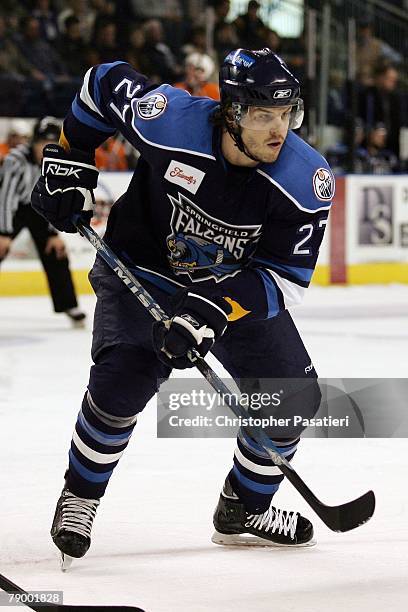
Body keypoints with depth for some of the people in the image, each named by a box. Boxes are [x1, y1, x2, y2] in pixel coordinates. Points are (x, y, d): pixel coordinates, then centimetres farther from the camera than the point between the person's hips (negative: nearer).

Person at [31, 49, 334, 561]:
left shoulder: (307, 181, -26)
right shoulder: (168, 121, -30)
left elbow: (286, 277, -22)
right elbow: (104, 81, -9)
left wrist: (213, 312, -35)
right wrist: (67, 161, -7)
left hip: (237, 285, 3)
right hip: (141, 269, -3)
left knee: (293, 394, -6)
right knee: (126, 376, -26)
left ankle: (242, 509, 17)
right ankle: (80, 496, -1)